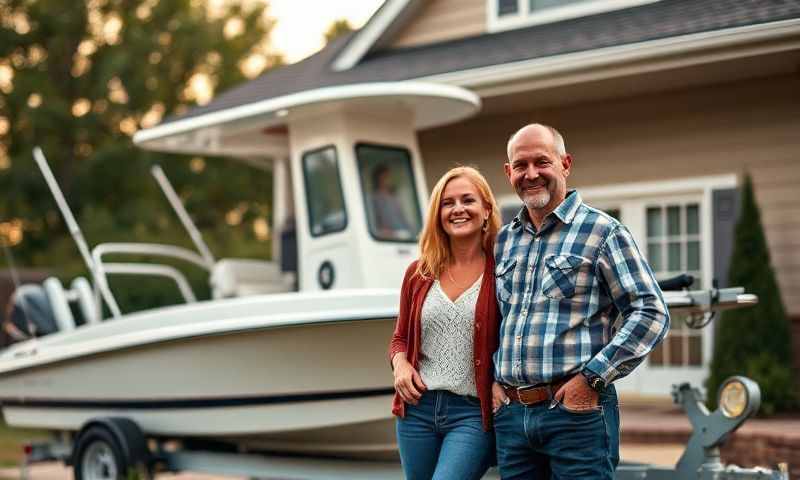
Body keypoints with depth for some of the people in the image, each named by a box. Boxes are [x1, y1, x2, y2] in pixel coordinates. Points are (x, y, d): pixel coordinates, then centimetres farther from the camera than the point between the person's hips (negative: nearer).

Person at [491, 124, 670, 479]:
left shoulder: (602, 231, -2)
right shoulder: (504, 240, 15)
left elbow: (651, 313, -8)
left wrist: (593, 377, -13)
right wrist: (494, 379, 11)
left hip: (577, 413, -5)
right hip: (510, 415, 6)